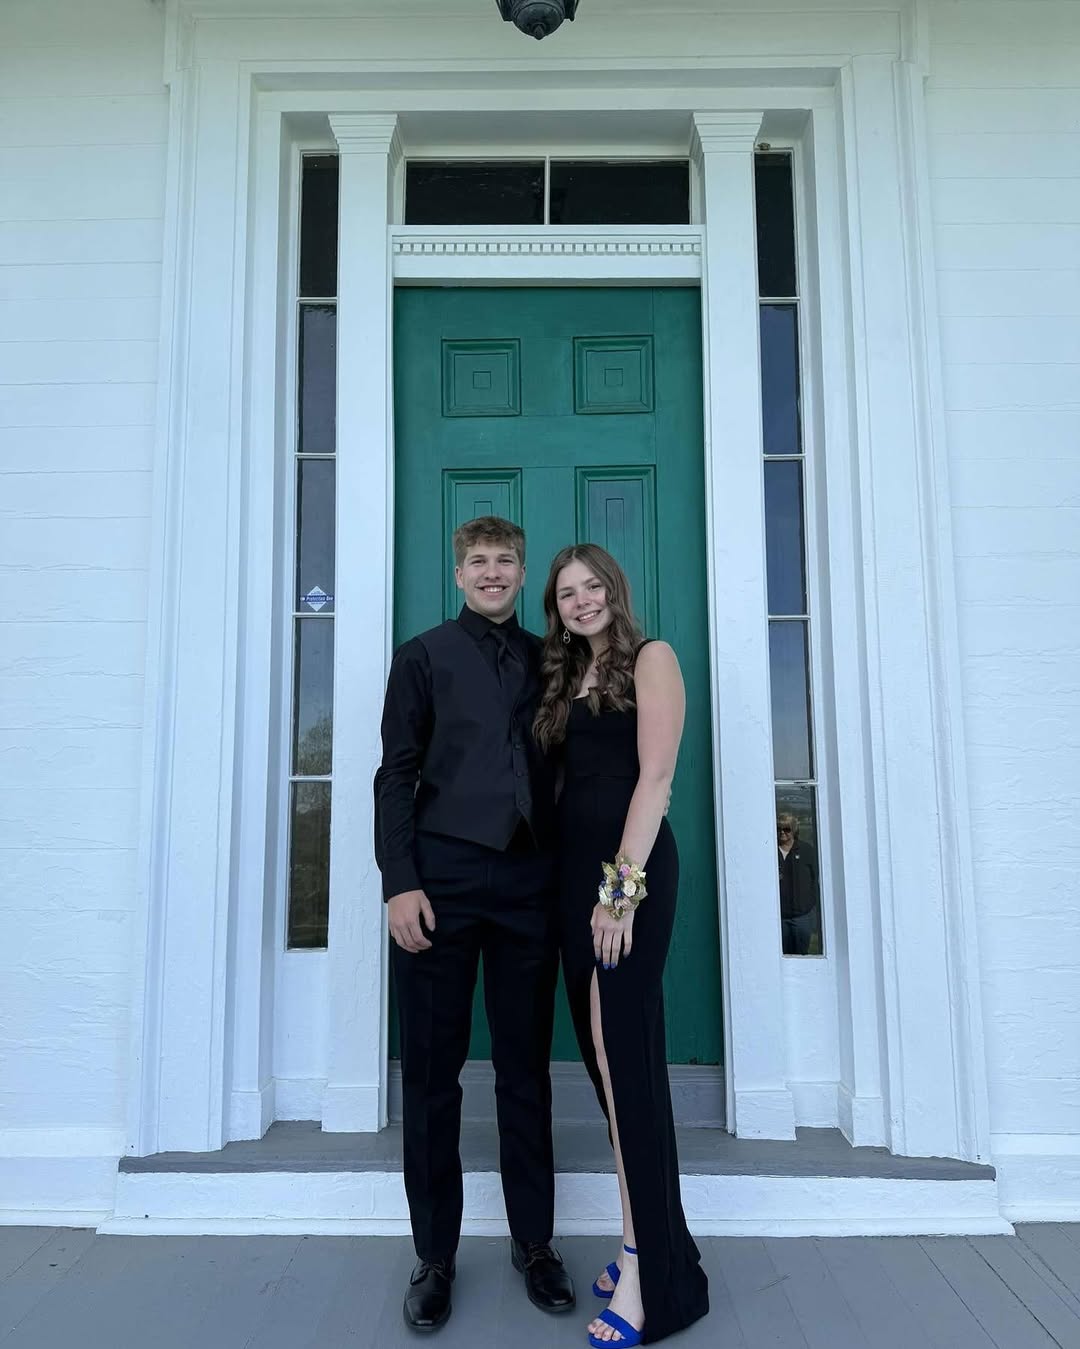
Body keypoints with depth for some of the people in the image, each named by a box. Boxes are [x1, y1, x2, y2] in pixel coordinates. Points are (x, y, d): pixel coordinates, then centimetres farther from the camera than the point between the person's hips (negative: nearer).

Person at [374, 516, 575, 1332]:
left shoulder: (547, 661, 12)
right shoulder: (425, 657, 5)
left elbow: (565, 768, 11)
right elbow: (397, 775, 0)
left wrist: (569, 872, 3)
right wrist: (400, 882, -9)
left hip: (528, 881, 2)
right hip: (442, 877, -2)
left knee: (526, 1068, 11)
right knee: (433, 1070, 7)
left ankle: (534, 1242, 28)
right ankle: (435, 1255, 24)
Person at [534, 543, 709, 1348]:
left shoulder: (650, 658, -2)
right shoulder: (568, 679, 19)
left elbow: (656, 776, -12)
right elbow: (570, 780, 15)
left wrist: (625, 884, -18)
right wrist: (585, 886, 6)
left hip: (631, 865, -7)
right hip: (576, 868, 7)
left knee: (623, 1052, -7)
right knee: (605, 1053, 9)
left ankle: (649, 1275, 5)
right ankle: (651, 1242, 22)